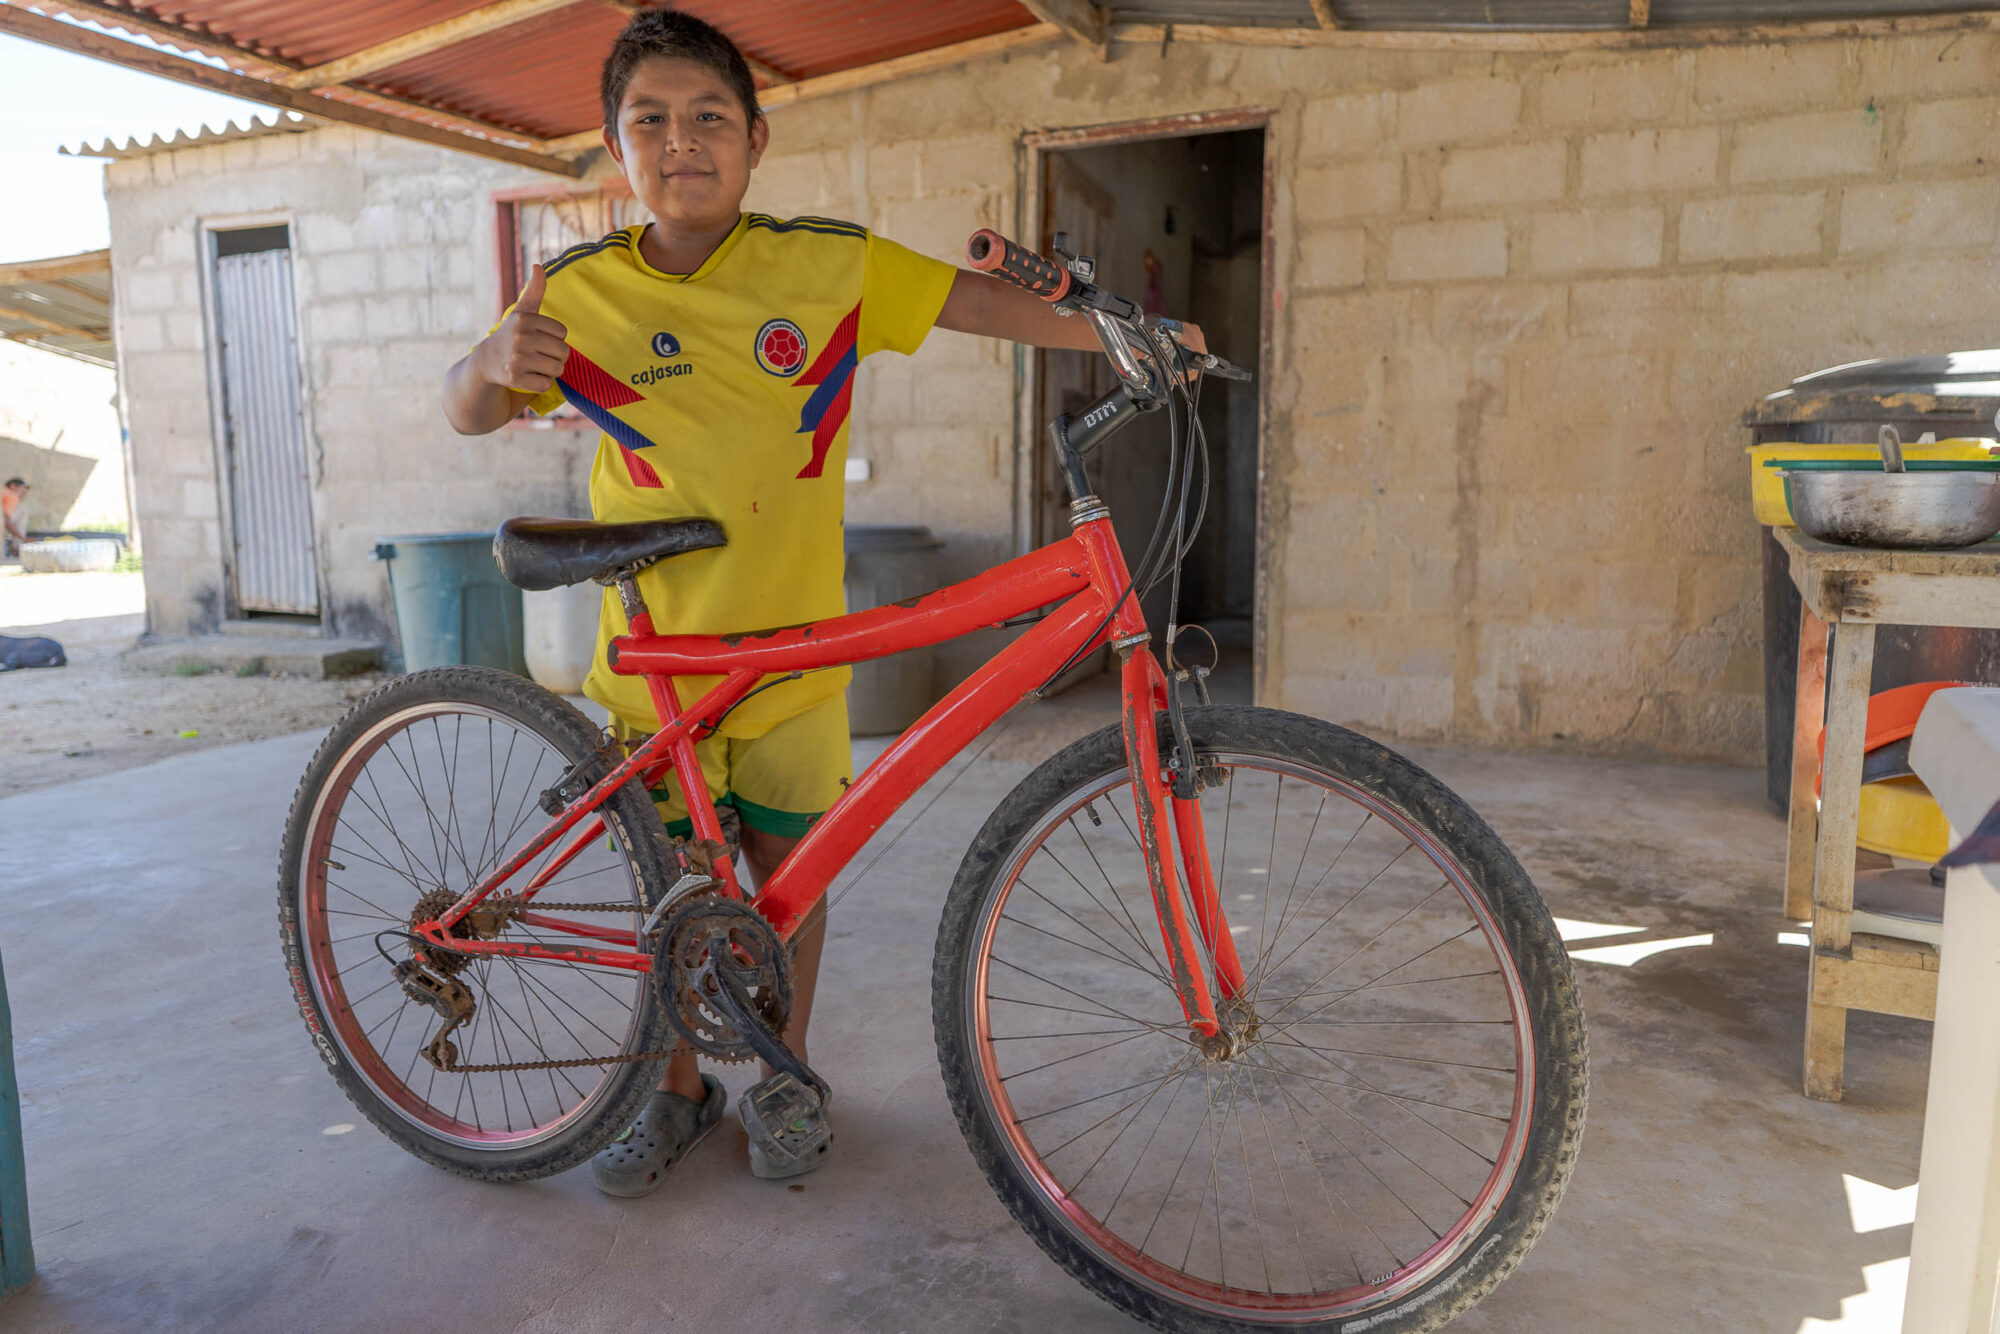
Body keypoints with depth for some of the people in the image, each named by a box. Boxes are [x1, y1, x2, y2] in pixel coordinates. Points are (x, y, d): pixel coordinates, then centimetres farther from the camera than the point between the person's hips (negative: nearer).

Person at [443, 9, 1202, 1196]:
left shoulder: (828, 266, -6)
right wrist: (497, 362, -22)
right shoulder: (584, 293, -5)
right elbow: (467, 415, 1)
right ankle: (679, 1092, 32)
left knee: (786, 871, 11)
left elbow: (974, 300, -6)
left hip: (790, 648, 0)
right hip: (656, 657, 1)